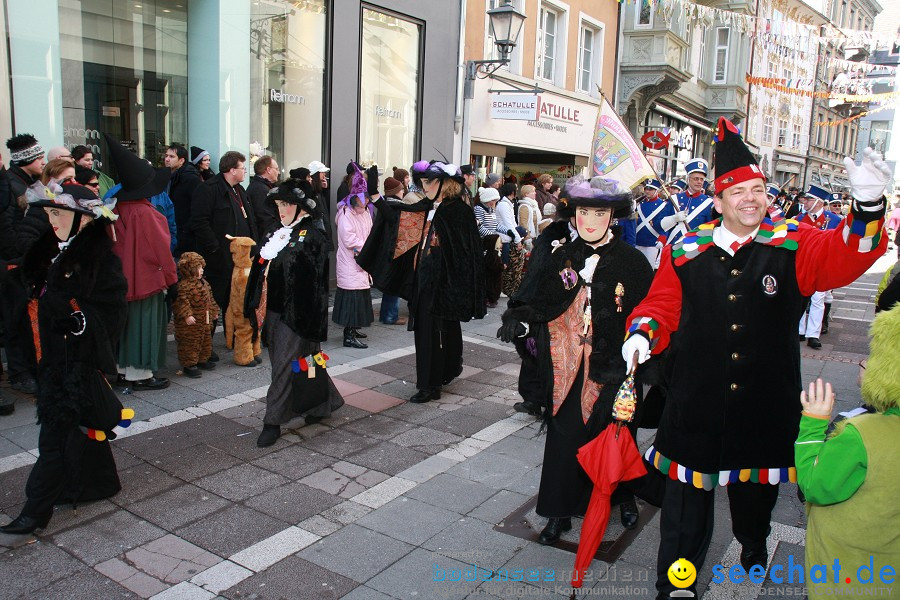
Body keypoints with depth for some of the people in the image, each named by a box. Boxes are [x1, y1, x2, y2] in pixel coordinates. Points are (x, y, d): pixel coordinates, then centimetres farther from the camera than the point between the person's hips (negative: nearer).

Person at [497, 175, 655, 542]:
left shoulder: (631, 262, -6)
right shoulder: (556, 254, -1)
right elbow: (534, 301, -1)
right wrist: (520, 320, -20)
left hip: (611, 373, -1)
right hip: (566, 368, 1)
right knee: (564, 437, 5)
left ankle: (624, 497, 41)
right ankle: (560, 512, 24)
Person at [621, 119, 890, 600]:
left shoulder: (793, 246, -4)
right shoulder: (685, 252, -2)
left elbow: (844, 257, -20)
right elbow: (661, 305, 4)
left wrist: (867, 204, -37)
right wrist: (643, 332, -16)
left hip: (764, 404, 1)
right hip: (696, 405, 0)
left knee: (756, 486, 23)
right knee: (688, 493, 10)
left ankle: (753, 546, 56)